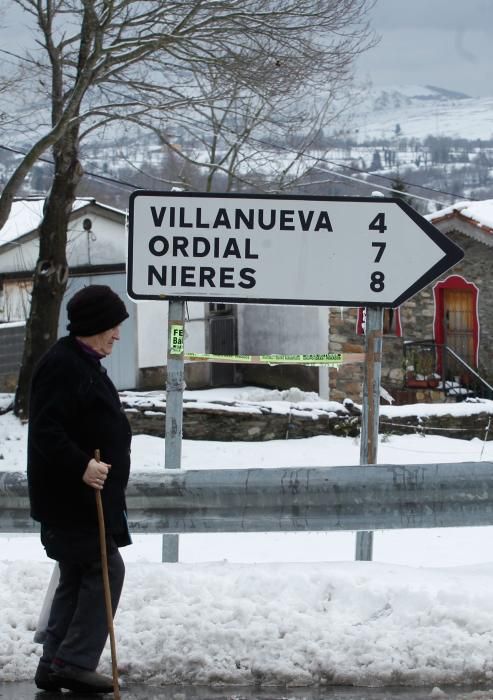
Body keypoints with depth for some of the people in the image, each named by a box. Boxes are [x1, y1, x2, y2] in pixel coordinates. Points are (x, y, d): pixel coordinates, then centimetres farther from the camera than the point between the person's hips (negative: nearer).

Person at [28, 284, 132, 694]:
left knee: (78, 576, 12)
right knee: (107, 570, -10)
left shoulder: (85, 364, 16)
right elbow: (46, 431, -26)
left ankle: (56, 665, 16)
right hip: (71, 499, -11)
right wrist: (81, 466, -34)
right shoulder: (62, 365, -17)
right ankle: (75, 662, -7)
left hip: (85, 496, 11)